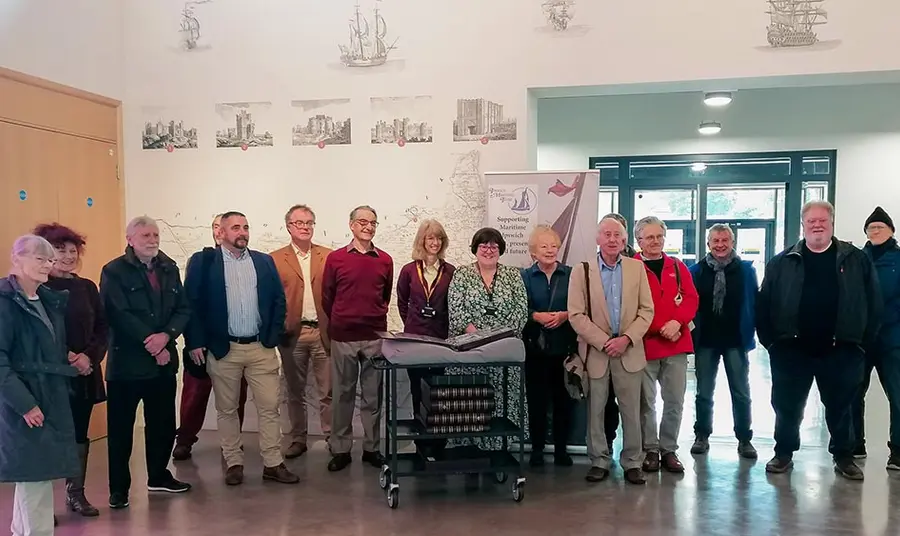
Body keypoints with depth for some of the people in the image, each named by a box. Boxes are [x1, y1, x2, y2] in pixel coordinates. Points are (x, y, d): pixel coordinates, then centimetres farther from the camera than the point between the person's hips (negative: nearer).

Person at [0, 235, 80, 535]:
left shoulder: (51, 300, 12)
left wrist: (79, 360, 8)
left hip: (52, 398, 8)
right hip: (24, 402, -8)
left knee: (31, 476, 15)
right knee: (35, 476, -4)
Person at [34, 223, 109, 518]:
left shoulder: (87, 287, 10)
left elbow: (103, 327, 7)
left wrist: (90, 356, -8)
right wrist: (65, 358, -17)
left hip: (85, 374, 5)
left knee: (80, 435, 12)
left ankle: (76, 493, 24)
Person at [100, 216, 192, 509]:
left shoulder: (169, 268, 9)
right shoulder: (114, 271, -7)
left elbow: (183, 309, 4)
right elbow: (120, 315, -15)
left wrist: (166, 335, -14)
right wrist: (151, 344, -15)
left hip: (164, 359, 5)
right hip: (126, 361, -5)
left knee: (163, 423, 14)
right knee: (120, 427, 3)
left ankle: (158, 476, 31)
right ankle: (119, 488, 15)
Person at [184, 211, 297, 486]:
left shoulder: (264, 261, 8)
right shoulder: (203, 261, -1)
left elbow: (279, 299, 10)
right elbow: (191, 304, -4)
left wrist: (273, 336, 1)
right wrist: (195, 343, -9)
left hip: (261, 347, 2)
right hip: (223, 349, -2)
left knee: (269, 407, 2)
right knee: (226, 409, 8)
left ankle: (273, 463, 11)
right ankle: (234, 463, 19)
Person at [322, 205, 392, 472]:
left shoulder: (385, 260, 5)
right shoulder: (335, 258, 0)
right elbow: (327, 298, 8)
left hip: (375, 337, 2)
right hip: (343, 337, -1)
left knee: (373, 396, 8)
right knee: (342, 395, 6)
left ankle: (372, 448, 18)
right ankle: (341, 449, 15)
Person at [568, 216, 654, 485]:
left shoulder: (637, 268, 5)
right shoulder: (581, 271, -1)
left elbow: (647, 310, 3)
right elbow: (576, 315, -6)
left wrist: (627, 338, -11)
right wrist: (604, 342, -13)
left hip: (629, 350, 1)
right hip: (595, 351, -1)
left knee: (631, 410, 5)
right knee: (595, 410, 5)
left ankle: (632, 463, 17)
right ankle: (599, 461, 18)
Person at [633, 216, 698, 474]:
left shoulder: (677, 267, 12)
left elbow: (691, 298, 5)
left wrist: (677, 322, -14)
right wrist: (660, 328, -15)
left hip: (676, 345, 4)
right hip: (645, 344, -3)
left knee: (675, 402, 6)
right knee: (646, 402, 3)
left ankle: (669, 450, 18)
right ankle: (650, 450, 15)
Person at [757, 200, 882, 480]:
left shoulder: (857, 260, 2)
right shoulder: (782, 263, 3)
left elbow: (874, 303, 3)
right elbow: (763, 303, 4)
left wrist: (863, 342, -2)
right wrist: (770, 341, -1)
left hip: (840, 350, 0)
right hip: (791, 350, 0)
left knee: (840, 407, 12)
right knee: (787, 406, 8)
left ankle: (844, 457, 26)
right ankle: (784, 453, 23)